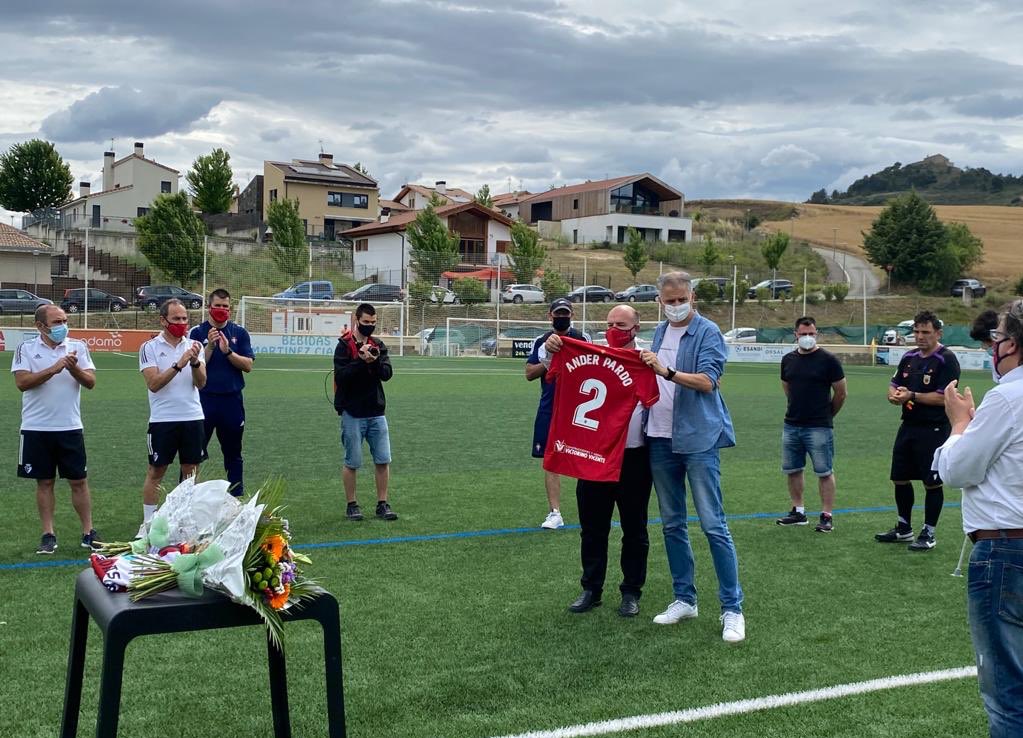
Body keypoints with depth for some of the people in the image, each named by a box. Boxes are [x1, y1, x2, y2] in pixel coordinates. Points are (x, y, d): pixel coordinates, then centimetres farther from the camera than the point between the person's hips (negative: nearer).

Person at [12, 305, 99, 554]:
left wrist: (74, 368, -21)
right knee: (44, 482, 6)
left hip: (70, 427, 1)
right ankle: (48, 534, 15)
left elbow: (90, 382, -3)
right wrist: (54, 369, -21)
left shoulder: (78, 347, 2)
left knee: (79, 481, 4)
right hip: (36, 428, -1)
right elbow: (22, 382, -13)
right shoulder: (26, 349, -1)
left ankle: (88, 532, 12)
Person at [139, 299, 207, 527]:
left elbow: (201, 383, -2)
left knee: (191, 471, 8)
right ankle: (148, 522, 12)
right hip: (162, 420, -3)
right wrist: (179, 365, -24)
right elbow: (153, 384, -14)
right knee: (156, 472, 4)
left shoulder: (193, 346, 6)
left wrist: (195, 362, -20)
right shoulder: (150, 347, -4)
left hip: (193, 418, 3)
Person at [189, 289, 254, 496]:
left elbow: (248, 365, -2)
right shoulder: (197, 332, 2)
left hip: (232, 399, 2)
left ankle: (237, 494, 19)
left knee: (233, 453, 11)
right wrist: (210, 346, -17)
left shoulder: (239, 333, 6)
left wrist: (228, 351, -15)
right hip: (204, 399, -2)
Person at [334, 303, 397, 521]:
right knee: (352, 462, 3)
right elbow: (340, 376, -15)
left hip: (376, 412, 4)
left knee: (383, 460, 3)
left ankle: (382, 504, 13)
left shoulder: (378, 345, 9)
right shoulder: (344, 346, -5)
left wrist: (375, 361, -19)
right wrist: (362, 361, -23)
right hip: (352, 413, -4)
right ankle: (352, 505, 15)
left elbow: (387, 374, -1)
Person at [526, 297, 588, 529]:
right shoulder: (541, 342, 9)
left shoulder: (582, 339, 2)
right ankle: (555, 513, 9)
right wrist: (547, 363, -10)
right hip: (549, 408, 3)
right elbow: (529, 373, 7)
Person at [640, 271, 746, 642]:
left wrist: (667, 372, -26)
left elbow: (707, 381, -18)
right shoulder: (659, 333, 14)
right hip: (661, 439, 7)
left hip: (699, 438, -7)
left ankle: (732, 608, -1)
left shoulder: (707, 332, -6)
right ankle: (684, 598, 23)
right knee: (672, 524, 12)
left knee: (713, 524, -7)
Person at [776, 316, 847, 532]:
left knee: (825, 472, -1)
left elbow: (840, 393, -1)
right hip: (791, 425, 6)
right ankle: (798, 511, 24)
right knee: (792, 470, 12)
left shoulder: (828, 360, -8)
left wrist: (827, 415, 9)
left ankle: (826, 516, 5)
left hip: (819, 427, -6)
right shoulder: (788, 359, 7)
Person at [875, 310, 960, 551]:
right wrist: (894, 395, -6)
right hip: (908, 427, 7)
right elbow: (894, 385, 16)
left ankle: (928, 533, 12)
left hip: (934, 430, -7)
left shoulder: (946, 360, -11)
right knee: (900, 479, 13)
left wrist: (912, 396, -19)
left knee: (932, 483, 0)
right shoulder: (909, 357, 11)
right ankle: (904, 528, 28)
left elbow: (944, 397, -19)